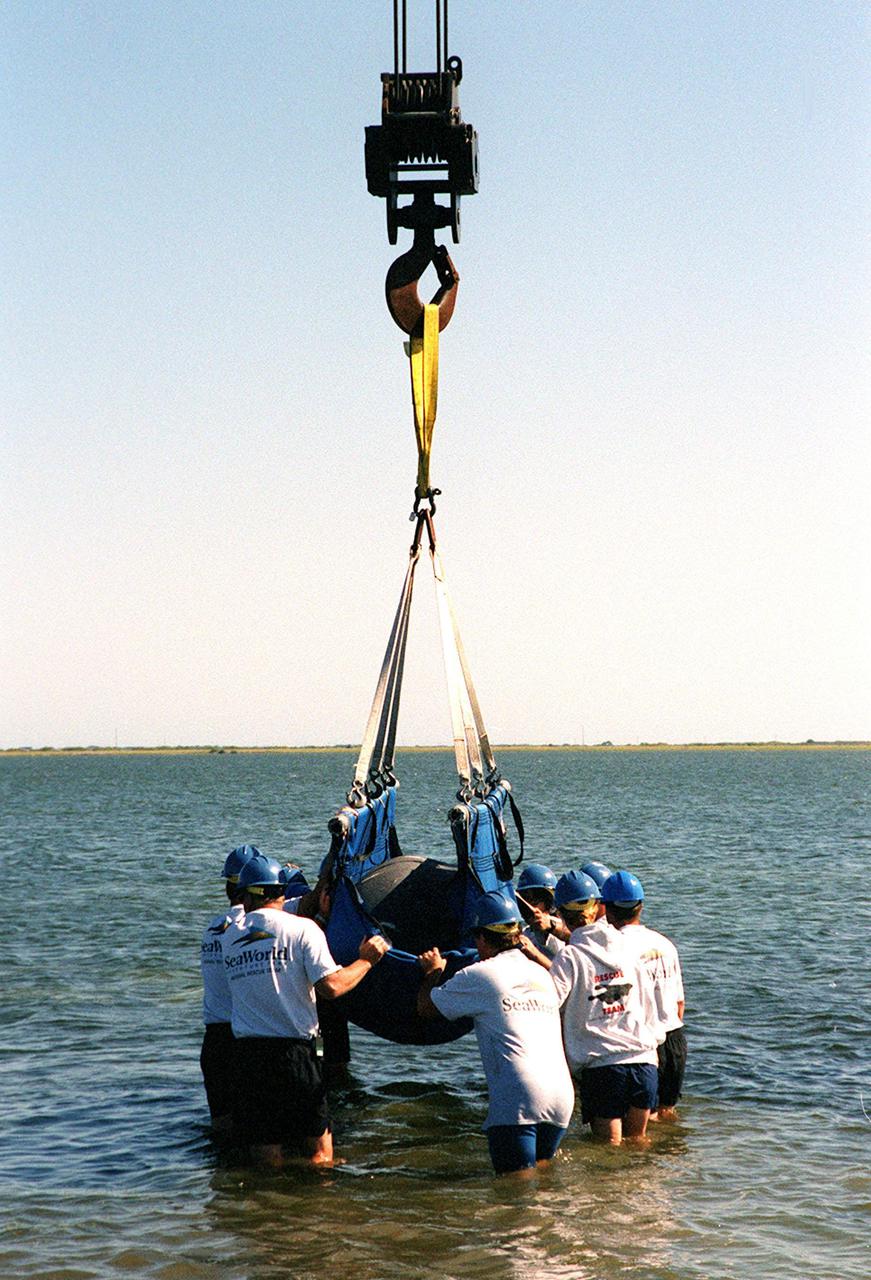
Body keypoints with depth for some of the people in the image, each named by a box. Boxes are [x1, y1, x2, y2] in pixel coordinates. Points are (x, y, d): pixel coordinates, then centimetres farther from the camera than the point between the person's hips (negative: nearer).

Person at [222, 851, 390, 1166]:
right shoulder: (301, 928, -4)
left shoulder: (229, 936, 9)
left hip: (246, 1052, 3)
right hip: (293, 1051, -3)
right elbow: (331, 986, -13)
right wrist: (366, 960, 4)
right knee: (320, 1152, 6)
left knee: (267, 1157, 9)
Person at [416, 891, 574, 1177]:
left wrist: (432, 971, 31)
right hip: (562, 1094, 6)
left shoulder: (479, 976, 1)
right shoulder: (542, 974, 19)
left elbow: (425, 1007, 12)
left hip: (518, 1098, -6)